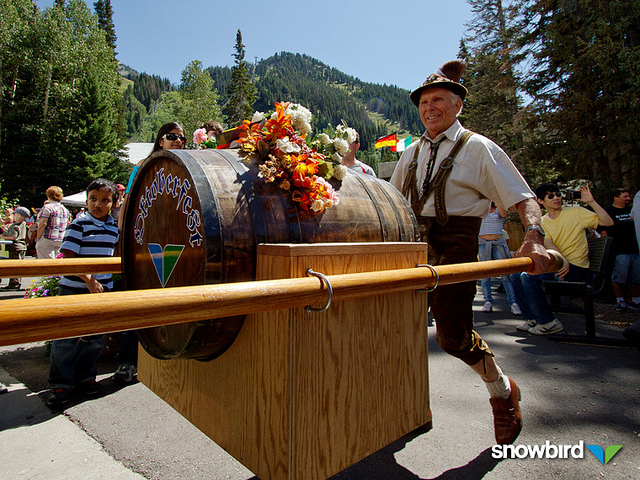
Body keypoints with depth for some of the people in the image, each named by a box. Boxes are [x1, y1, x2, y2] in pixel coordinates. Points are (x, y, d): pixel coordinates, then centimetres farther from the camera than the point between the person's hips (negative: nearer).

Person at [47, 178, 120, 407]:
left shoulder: (114, 228, 8)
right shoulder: (79, 225, -10)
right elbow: (67, 258, -15)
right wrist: (89, 280, -19)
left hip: (103, 289, 6)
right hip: (74, 289, -5)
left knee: (96, 337, 12)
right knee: (67, 337, 2)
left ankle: (84, 377, 29)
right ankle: (61, 384, 17)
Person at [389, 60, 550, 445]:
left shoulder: (478, 148, 1)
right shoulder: (412, 153, 16)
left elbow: (524, 199, -6)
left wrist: (534, 238, -23)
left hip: (454, 245, -5)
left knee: (454, 334, -7)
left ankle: (503, 391, 25)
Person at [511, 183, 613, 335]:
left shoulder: (575, 212, -1)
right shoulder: (542, 221, 10)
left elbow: (608, 222, -8)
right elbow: (548, 244, -5)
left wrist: (591, 202, -16)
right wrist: (562, 259, -24)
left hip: (576, 267, -6)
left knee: (528, 276, -25)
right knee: (516, 276, -3)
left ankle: (549, 322, -13)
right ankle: (533, 318, 3)